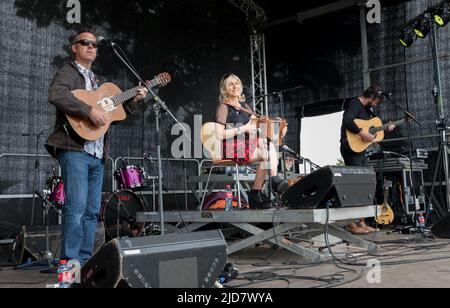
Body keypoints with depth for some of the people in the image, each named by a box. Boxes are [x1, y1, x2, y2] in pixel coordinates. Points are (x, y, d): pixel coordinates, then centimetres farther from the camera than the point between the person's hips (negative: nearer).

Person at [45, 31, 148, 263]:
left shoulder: (97, 81, 26)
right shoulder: (68, 73, 2)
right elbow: (56, 95, -20)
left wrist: (133, 101, 16)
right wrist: (90, 111, -23)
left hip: (97, 154, 8)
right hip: (74, 150, -8)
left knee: (92, 210, 8)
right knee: (76, 207, -13)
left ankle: (85, 261, 15)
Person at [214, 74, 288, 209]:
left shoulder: (245, 106, 19)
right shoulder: (223, 107, -3)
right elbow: (219, 135, -13)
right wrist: (243, 129, -17)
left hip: (248, 145, 6)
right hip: (232, 148, -6)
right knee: (267, 155, -25)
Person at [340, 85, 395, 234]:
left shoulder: (366, 108, 19)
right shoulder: (354, 104, -12)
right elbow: (347, 121, -30)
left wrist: (385, 128, 18)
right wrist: (363, 134, -29)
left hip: (361, 150, 10)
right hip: (351, 148, -10)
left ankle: (361, 222, 18)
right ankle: (351, 223, -6)